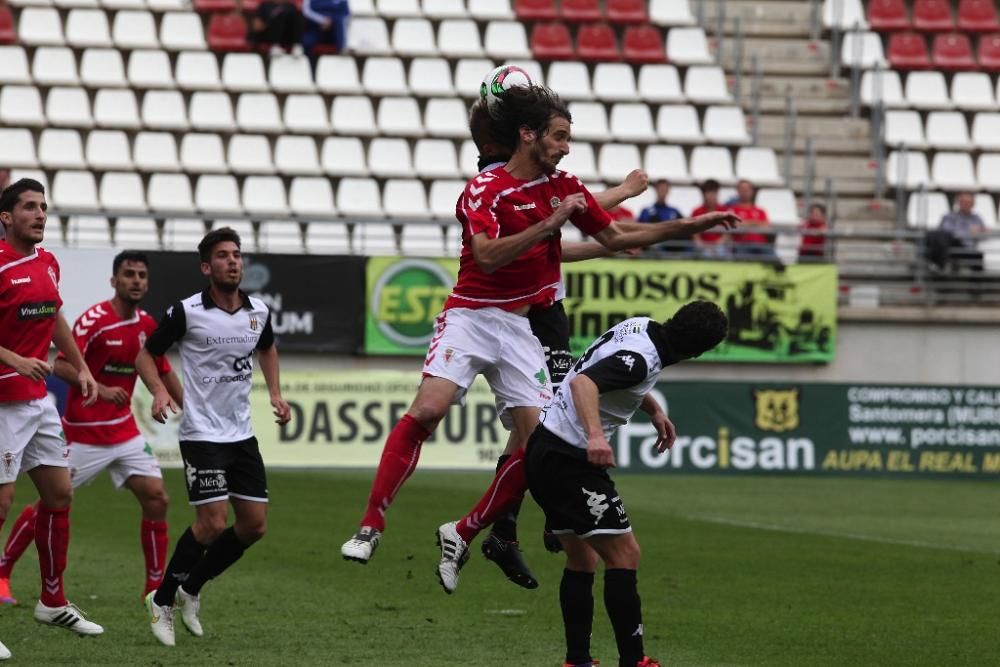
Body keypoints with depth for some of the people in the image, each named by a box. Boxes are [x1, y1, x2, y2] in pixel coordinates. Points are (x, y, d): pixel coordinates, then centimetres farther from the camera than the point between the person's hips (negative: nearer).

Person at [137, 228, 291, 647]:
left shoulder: (259, 312, 3)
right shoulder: (186, 312, -12)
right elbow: (146, 354, -1)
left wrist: (275, 393, 13)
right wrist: (159, 391, -19)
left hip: (242, 435, 6)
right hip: (201, 434, -6)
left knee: (255, 525, 3)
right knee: (212, 524, -14)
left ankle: (190, 590, 21)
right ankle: (162, 601, 5)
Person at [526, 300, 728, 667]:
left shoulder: (642, 326, 6)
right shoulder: (641, 358, -22)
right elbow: (584, 382, -37)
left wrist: (654, 409, 22)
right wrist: (595, 434, -49)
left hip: (545, 451, 10)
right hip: (570, 459, -10)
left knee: (583, 561, 15)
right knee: (624, 555, -7)